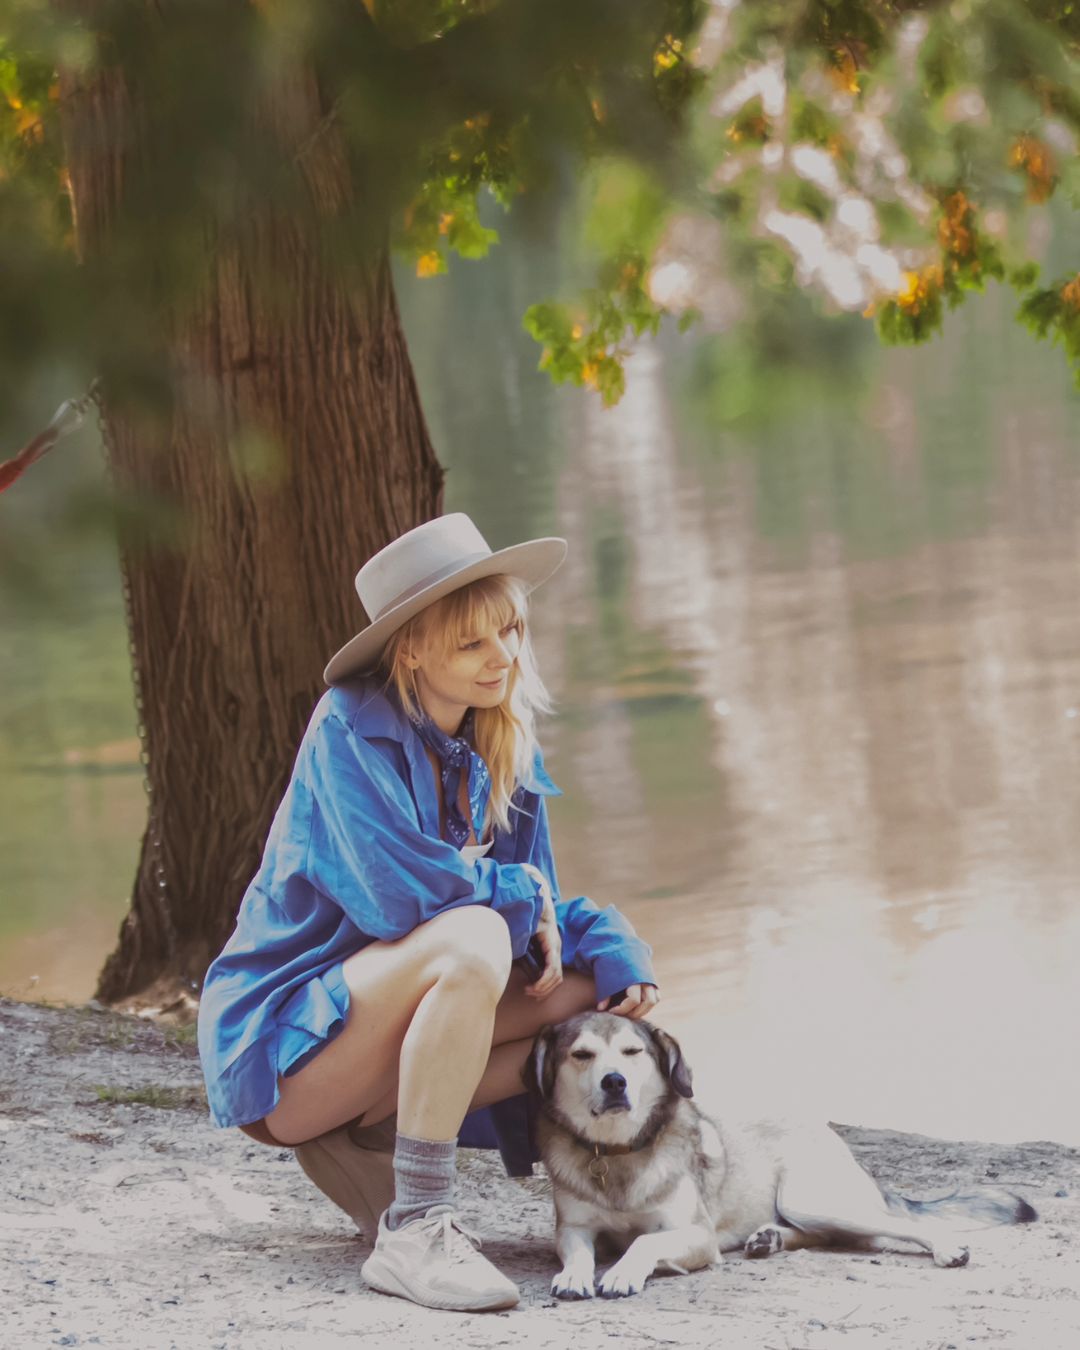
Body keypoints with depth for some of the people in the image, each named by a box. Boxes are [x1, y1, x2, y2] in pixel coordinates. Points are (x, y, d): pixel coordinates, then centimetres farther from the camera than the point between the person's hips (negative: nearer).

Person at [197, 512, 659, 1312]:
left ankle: (365, 1137, -5)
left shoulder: (506, 757, 8)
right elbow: (396, 887, -27)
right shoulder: (351, 728, -14)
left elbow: (545, 910, 7)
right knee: (472, 938, -33)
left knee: (598, 993, -5)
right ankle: (414, 1233, -32)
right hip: (283, 1037, -8)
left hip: (380, 1035, 8)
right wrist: (518, 891, -12)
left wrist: (620, 954, -13)